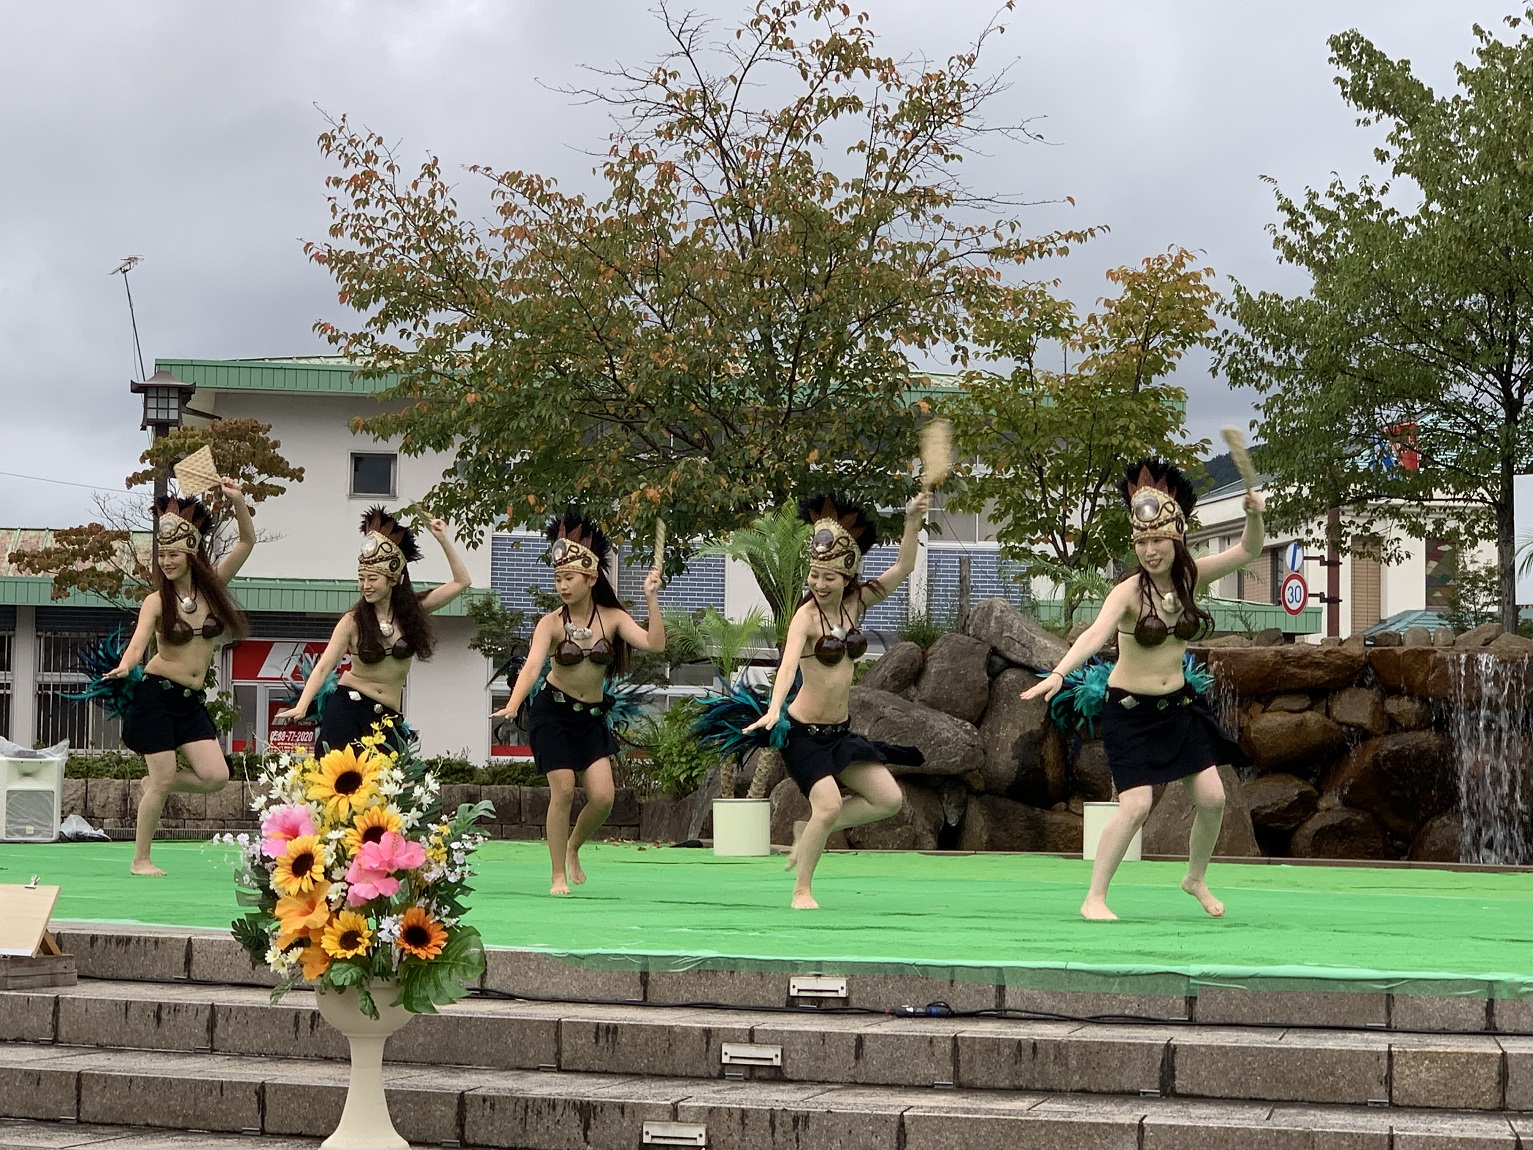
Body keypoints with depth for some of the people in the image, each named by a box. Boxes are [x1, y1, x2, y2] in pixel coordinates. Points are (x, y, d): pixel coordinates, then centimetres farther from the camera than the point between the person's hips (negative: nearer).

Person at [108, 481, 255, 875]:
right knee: (162, 778, -6)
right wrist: (124, 666, -41)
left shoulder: (212, 587, 3)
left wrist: (238, 502, -14)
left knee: (215, 776, -7)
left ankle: (156, 784, 20)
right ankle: (140, 860, 6)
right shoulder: (157, 601, -7)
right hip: (157, 694, -4)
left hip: (192, 700, 4)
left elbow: (247, 542, 0)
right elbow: (138, 641, -19)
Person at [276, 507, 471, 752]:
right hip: (347, 708, -2)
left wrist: (443, 540, -3)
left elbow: (462, 582, 3)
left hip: (387, 716, 2)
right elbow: (323, 667, -9)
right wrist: (301, 706, -23)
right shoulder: (353, 621, -3)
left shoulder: (413, 610, 3)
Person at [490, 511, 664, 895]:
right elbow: (532, 665, -25)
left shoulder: (613, 618, -5)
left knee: (603, 797, -6)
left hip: (592, 716, 3)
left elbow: (654, 644, -17)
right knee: (563, 790, -10)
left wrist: (652, 600, -24)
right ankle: (559, 875, 2)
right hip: (552, 711, -3)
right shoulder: (551, 623, -12)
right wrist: (512, 706, -41)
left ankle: (573, 848, 24)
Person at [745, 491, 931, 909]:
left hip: (840, 731, 7)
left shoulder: (856, 604, 1)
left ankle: (809, 829, 18)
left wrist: (913, 521, -18)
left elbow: (903, 567, -3)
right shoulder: (806, 615, -17)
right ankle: (801, 890, 0)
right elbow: (789, 662, -33)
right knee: (829, 806, -19)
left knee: (889, 800, 3)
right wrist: (773, 709, -49)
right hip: (804, 732, -7)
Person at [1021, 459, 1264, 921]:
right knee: (1136, 805, -15)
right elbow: (1096, 633, -36)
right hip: (1130, 710, -5)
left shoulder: (1190, 578, -4)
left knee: (1211, 799, 3)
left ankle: (1196, 879, 28)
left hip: (1178, 706, 5)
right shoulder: (1129, 591, -20)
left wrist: (1254, 516, -23)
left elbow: (1248, 551, -1)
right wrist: (1059, 673, -52)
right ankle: (1094, 898, -4)